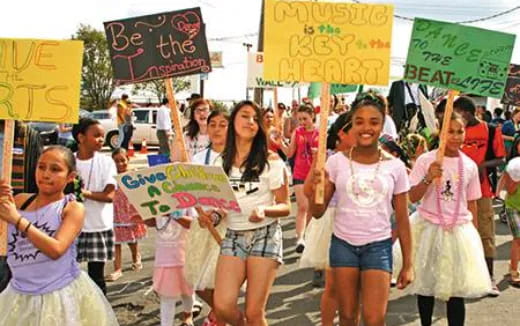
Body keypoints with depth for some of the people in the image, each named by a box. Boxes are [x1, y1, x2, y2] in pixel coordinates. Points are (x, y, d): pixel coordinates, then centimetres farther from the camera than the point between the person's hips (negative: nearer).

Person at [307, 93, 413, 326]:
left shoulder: (395, 166, -3)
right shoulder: (336, 162, -3)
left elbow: (402, 219, 3)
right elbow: (317, 212, 0)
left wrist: (407, 264, 3)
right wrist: (316, 189, -21)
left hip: (378, 246, -1)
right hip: (343, 244, 1)